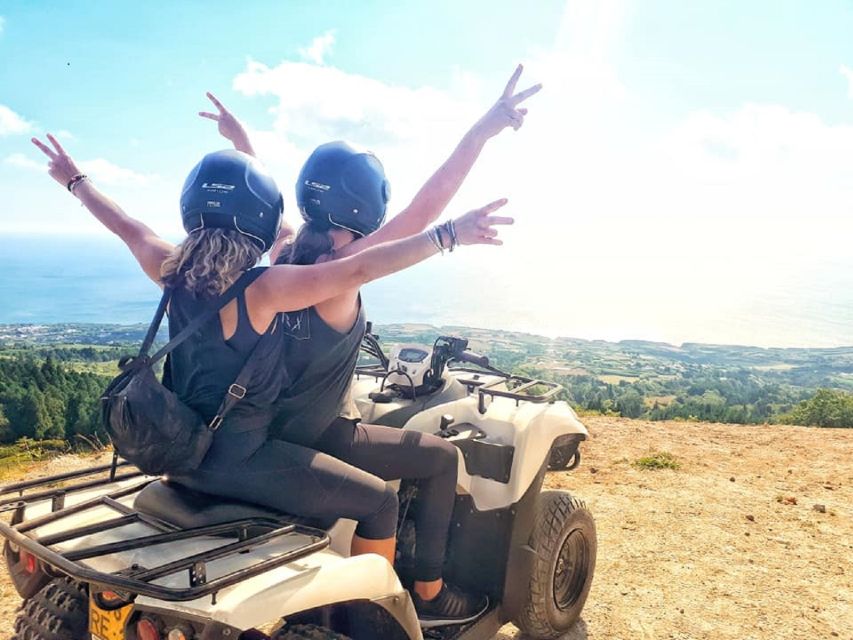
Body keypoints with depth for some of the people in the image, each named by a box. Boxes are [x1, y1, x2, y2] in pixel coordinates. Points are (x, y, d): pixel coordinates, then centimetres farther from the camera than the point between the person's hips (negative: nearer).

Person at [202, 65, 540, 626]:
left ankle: (381, 546, 46)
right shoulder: (339, 268, -25)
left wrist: (242, 142, 31)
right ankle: (428, 594, 15)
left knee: (389, 438, 33)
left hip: (274, 429, 9)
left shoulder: (284, 255, -2)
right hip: (318, 442, -9)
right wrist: (483, 130, -30)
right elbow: (423, 212, -30)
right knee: (443, 457, 5)